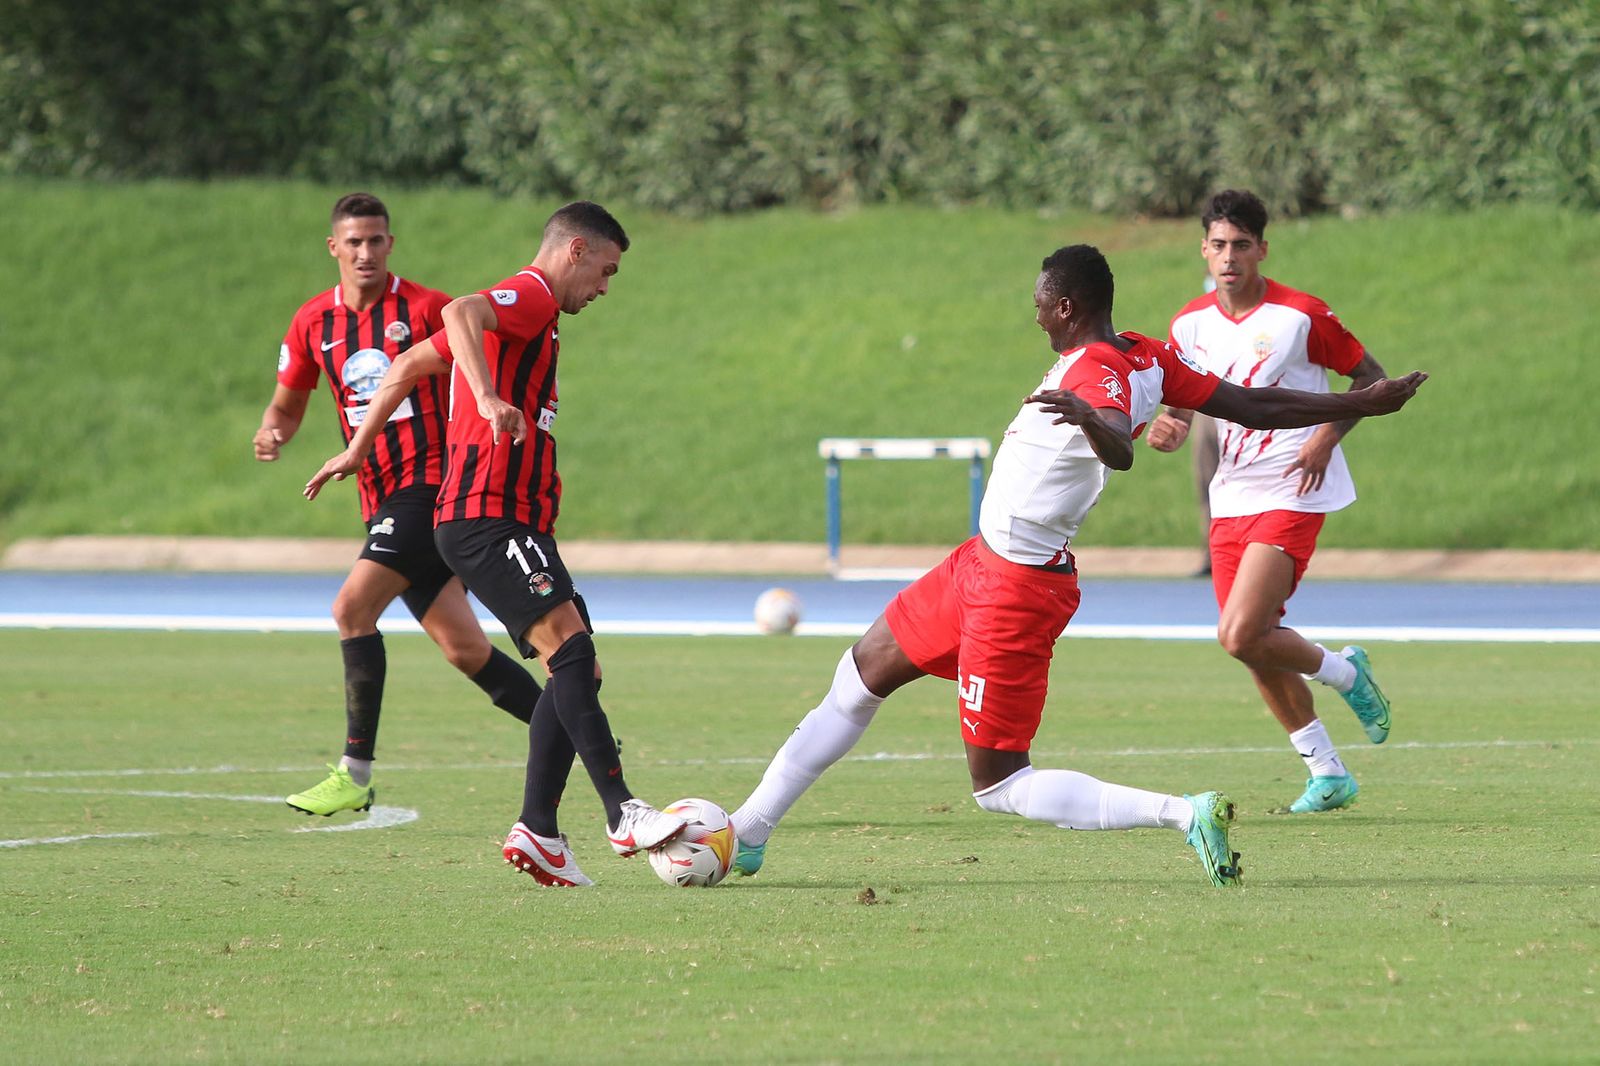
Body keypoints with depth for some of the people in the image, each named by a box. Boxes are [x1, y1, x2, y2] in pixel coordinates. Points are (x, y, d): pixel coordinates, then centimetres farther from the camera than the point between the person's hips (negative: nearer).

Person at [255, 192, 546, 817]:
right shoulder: (313, 323, 10)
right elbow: (288, 404, 21)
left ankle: (356, 772, -16)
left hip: (430, 482, -6)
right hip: (381, 501, 6)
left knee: (352, 608, -20)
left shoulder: (426, 309, -5)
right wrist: (271, 434, -1)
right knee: (465, 650, 7)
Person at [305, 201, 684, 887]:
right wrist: (489, 399, -41)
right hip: (487, 516, -11)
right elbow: (460, 312, -27)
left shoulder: (517, 311, 27)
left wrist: (357, 450, 36)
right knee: (570, 646, -22)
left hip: (517, 520, 11)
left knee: (577, 670, 5)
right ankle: (622, 815, -31)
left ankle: (537, 831, 2)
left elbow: (406, 368, 32)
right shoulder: (532, 296, -4)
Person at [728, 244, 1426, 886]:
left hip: (1015, 586, -10)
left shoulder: (1095, 372, -26)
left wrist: (1091, 418, -68)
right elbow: (1254, 407, 4)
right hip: (984, 563, 10)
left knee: (999, 788, -8)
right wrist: (1362, 403, 13)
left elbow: (1120, 451, -47)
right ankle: (748, 832, 30)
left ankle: (1183, 814, -15)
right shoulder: (1146, 359, 1)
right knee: (858, 679, 20)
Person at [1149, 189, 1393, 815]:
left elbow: (1369, 375, -1)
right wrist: (1166, 428, -13)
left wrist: (1325, 439, -14)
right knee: (1254, 644, 7)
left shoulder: (1301, 316, -11)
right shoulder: (1191, 324, 4)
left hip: (1292, 495, -6)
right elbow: (1180, 402, 12)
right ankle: (1327, 773, 21)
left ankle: (1344, 672, 10)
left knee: (1241, 635, -19)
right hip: (1231, 498, 6)